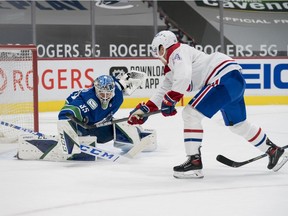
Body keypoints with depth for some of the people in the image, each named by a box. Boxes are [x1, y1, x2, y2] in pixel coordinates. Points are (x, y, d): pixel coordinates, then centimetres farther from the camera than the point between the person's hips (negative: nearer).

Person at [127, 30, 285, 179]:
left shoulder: (178, 52, -7)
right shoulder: (171, 68, 24)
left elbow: (183, 77, -24)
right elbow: (164, 91, 28)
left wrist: (169, 100, -18)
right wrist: (143, 109, 22)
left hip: (226, 78, -11)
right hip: (235, 81, 11)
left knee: (190, 114, -13)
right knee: (238, 125, 24)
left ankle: (194, 161, -15)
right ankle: (272, 150, 36)